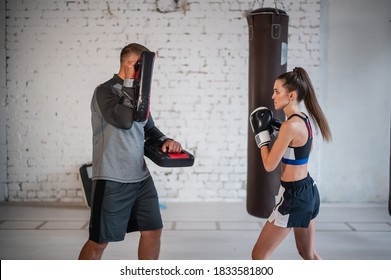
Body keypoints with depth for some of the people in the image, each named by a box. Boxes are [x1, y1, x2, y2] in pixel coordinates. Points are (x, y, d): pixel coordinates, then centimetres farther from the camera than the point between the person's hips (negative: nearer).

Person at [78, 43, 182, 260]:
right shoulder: (105, 91, -10)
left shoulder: (136, 93, 12)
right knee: (99, 240, 3)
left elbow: (149, 129, 22)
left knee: (153, 231, 11)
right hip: (112, 180, -7)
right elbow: (123, 120, -28)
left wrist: (164, 141, 2)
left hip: (141, 178, 8)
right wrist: (130, 83, -18)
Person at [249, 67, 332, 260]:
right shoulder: (304, 120, 5)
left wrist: (262, 134, -7)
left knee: (259, 255, 3)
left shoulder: (291, 125, -23)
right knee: (308, 254, 25)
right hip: (308, 191, 10)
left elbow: (269, 165, -17)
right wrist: (275, 129, 12)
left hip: (293, 196, -10)